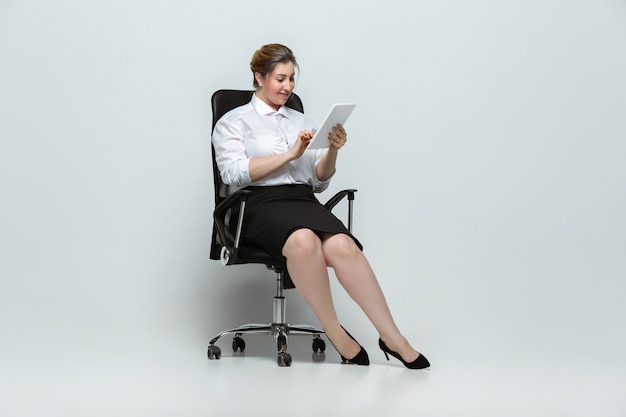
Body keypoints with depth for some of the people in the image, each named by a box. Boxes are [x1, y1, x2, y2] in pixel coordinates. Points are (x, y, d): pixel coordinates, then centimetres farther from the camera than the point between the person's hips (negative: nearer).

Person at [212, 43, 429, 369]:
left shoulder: (301, 121, 24)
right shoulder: (233, 122, 11)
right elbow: (234, 173, -6)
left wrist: (332, 151, 0)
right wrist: (291, 154, -10)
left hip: (304, 201, 4)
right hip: (260, 205, -4)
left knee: (342, 246, -32)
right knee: (304, 241, -39)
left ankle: (392, 338, -32)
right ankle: (335, 334, -27)